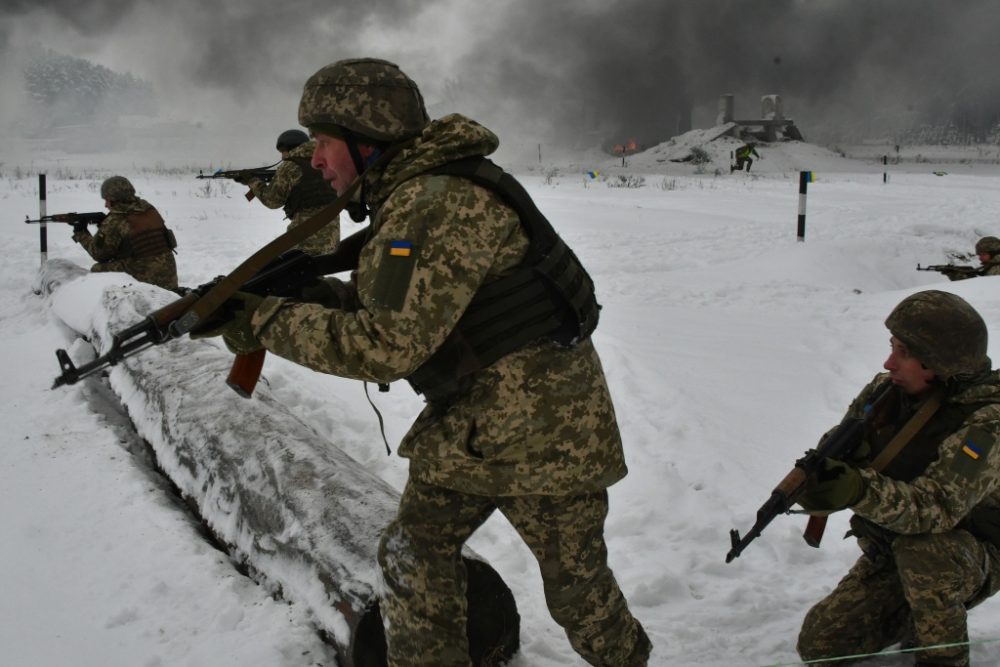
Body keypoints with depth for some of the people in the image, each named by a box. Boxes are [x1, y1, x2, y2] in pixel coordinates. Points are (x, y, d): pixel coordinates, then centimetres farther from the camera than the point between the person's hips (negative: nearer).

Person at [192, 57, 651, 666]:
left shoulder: (436, 204, -25)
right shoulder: (408, 194, 8)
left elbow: (385, 346, -27)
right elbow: (389, 304, 12)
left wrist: (267, 321, -20)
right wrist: (302, 290, -2)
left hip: (542, 429, -9)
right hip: (468, 422, 9)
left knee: (576, 582, 9)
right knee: (413, 557, 11)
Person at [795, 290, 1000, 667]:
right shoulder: (886, 391, -8)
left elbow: (936, 507, -38)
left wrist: (862, 491, -55)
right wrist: (818, 474, -24)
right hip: (890, 555, 6)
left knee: (920, 547, -39)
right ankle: (915, 622, 21)